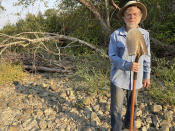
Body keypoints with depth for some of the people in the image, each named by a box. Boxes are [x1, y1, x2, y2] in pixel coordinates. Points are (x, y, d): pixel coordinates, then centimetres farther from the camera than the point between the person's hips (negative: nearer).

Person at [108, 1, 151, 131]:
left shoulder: (145, 34, -3)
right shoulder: (116, 35, -12)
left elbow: (146, 57, 5)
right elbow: (112, 57, -14)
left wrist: (147, 76, 7)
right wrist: (127, 65, -31)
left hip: (135, 79, 4)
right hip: (119, 78, -3)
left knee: (133, 105, 23)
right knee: (116, 108, 4)